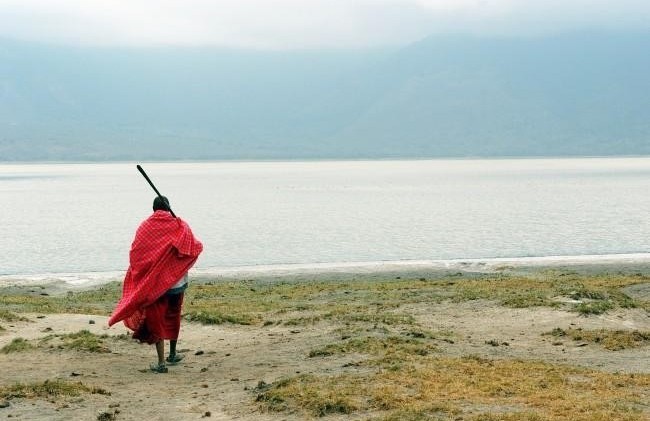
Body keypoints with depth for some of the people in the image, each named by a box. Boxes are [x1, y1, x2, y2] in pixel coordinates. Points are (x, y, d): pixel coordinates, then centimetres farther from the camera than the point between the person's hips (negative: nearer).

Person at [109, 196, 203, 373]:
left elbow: (135, 255, -6)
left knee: (157, 320, 2)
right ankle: (172, 355, 33)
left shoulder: (145, 227, -7)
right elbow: (195, 248, -3)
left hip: (155, 283, -2)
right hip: (177, 282, 2)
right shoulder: (180, 226, -6)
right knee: (173, 317, 20)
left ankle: (161, 362, -4)